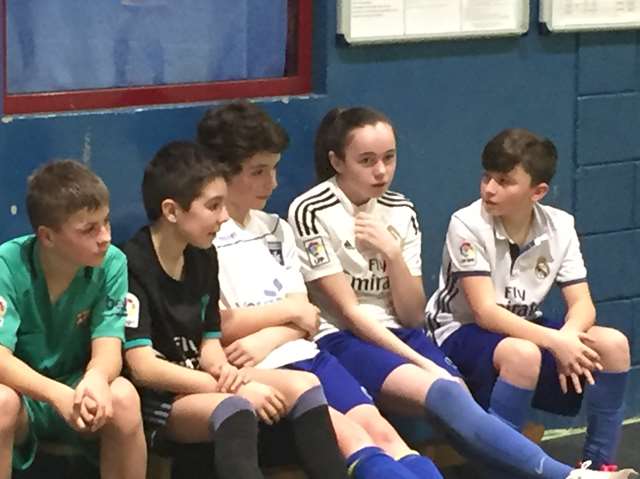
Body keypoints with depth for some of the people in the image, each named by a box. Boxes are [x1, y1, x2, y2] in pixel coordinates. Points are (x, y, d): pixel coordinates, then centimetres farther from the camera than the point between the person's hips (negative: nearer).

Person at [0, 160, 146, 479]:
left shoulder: (111, 264, -10)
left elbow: (108, 348, -16)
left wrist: (97, 379, -42)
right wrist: (57, 394, -42)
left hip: (80, 392, 2)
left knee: (123, 397, -30)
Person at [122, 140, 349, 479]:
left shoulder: (203, 257, 10)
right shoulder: (131, 266, -15)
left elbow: (209, 343, 11)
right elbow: (143, 367, -20)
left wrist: (224, 371, -14)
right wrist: (231, 388, -19)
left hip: (198, 387, 8)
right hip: (154, 401, -8)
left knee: (301, 386, -11)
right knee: (232, 407, -35)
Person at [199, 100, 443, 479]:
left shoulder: (277, 229, 20)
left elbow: (306, 320, 13)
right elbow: (218, 325, -11)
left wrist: (267, 339, -9)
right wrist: (288, 309, 2)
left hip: (304, 356, 7)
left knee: (380, 430, -17)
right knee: (351, 439, -26)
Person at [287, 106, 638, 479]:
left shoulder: (401, 212, 9)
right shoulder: (311, 213, -7)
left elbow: (412, 317, 5)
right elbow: (349, 311, -11)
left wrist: (392, 253, -10)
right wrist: (420, 362, -18)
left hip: (397, 335, 6)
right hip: (339, 341, -6)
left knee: (463, 404, -25)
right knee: (446, 395, -32)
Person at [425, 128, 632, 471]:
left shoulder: (559, 226, -5)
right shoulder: (468, 224, -19)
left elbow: (582, 305, -8)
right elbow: (486, 312, -24)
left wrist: (568, 337, -32)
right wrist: (555, 342, -35)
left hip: (523, 328, 5)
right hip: (464, 334, -5)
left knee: (613, 344, -17)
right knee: (523, 354, -38)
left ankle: (599, 464, -4)